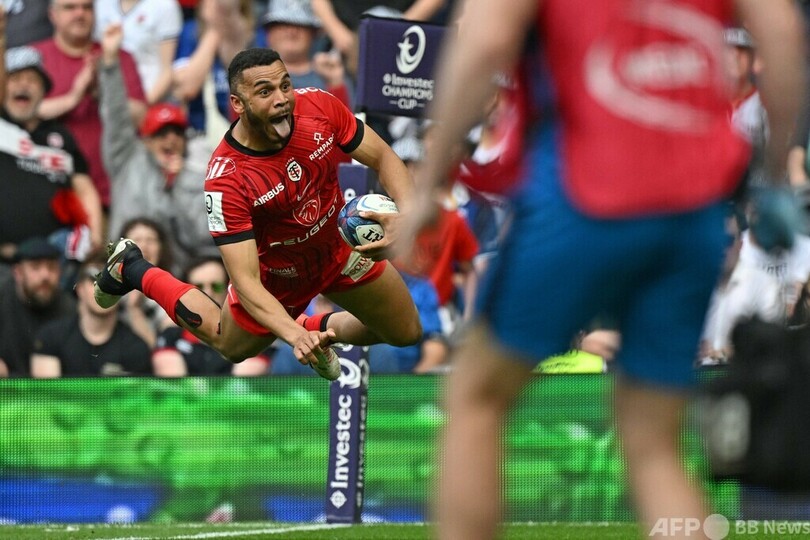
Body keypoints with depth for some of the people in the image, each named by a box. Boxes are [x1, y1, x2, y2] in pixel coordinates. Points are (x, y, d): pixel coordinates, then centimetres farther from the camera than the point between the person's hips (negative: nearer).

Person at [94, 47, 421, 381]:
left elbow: (383, 159, -12)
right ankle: (134, 271, 40)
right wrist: (294, 335, -53)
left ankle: (321, 328, 34)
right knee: (231, 346, 23)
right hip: (277, 272, -3)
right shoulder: (225, 179, -38)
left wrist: (405, 214, -32)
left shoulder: (319, 107, -27)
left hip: (339, 249, 3)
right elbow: (246, 282, -37)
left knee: (406, 333, 8)